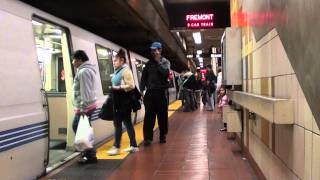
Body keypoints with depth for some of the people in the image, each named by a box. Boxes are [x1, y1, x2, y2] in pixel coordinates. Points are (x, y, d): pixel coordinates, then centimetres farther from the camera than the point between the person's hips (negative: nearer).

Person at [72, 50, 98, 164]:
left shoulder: (83, 71, -15)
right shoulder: (86, 70, 18)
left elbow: (85, 91, -22)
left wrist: (83, 108, -24)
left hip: (84, 107, -11)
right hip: (86, 105, 11)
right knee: (77, 127, 17)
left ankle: (90, 156, 2)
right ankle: (87, 152, 24)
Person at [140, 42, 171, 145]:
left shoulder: (165, 61, 4)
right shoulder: (149, 63, 11)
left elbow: (165, 73, -16)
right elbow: (143, 77, 9)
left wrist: (158, 61, -10)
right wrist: (141, 90, 0)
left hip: (161, 92, -2)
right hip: (150, 92, 2)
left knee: (162, 115, 5)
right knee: (149, 116, -1)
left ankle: (163, 136, 18)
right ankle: (148, 138, 1)